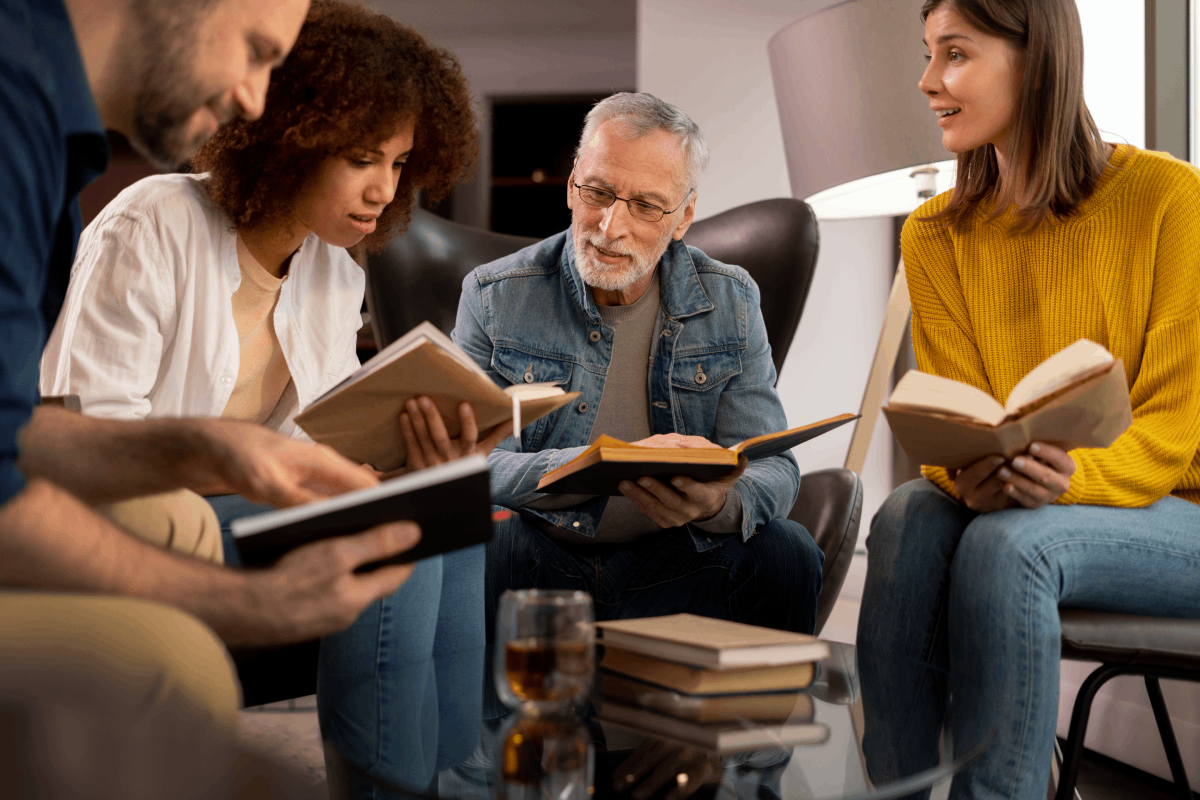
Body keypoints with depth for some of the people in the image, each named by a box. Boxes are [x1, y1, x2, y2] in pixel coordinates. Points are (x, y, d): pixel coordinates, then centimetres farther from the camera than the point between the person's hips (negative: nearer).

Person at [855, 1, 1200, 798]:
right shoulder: (936, 234, 4)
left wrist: (1078, 478, -32)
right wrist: (968, 473, -25)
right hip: (1004, 503, 4)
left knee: (1007, 542, -33)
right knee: (911, 516, -28)